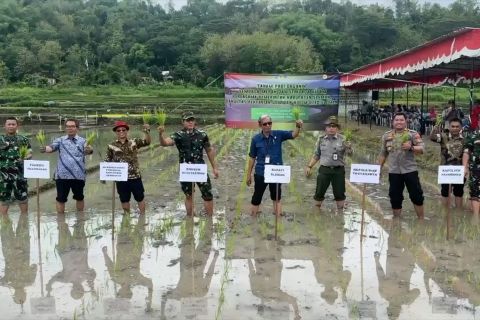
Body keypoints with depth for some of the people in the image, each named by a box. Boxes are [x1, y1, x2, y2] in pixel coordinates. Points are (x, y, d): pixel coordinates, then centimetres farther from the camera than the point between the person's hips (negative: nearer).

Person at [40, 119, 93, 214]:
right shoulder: (60, 140, 6)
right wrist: (45, 149, -33)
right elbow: (52, 147, -10)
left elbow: (88, 149, -15)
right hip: (62, 175, 0)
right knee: (61, 198, 6)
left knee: (79, 197, 14)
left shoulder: (82, 141, 2)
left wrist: (90, 150, -40)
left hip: (78, 176, 0)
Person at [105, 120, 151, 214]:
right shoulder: (112, 146, 3)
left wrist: (147, 132, -32)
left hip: (135, 176, -1)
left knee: (140, 198, 8)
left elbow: (147, 142, -13)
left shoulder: (134, 142, 1)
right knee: (124, 199, 12)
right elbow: (107, 161, 7)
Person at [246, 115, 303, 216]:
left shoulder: (278, 134, -4)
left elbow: (293, 135, -14)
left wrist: (298, 127, -36)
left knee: (276, 197, 14)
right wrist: (249, 174, 4)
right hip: (260, 173, 0)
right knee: (256, 198, 10)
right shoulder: (256, 139, -5)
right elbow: (252, 157, 1)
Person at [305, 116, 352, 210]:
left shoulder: (342, 139, -2)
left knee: (339, 193, 7)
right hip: (324, 169, 2)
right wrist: (309, 166, 6)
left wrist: (349, 148, -35)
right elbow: (316, 155, 13)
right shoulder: (321, 139, 5)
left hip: (338, 170, -1)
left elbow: (349, 153, -13)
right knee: (319, 193, 5)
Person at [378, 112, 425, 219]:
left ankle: (421, 219, 14)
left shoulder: (413, 134, -1)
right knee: (395, 198, 8)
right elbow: (383, 154, 15)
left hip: (410, 170, -2)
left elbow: (421, 149, -8)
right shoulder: (386, 136, 8)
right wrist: (379, 169, 13)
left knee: (417, 195, 2)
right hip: (393, 172, 3)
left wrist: (411, 147, -27)